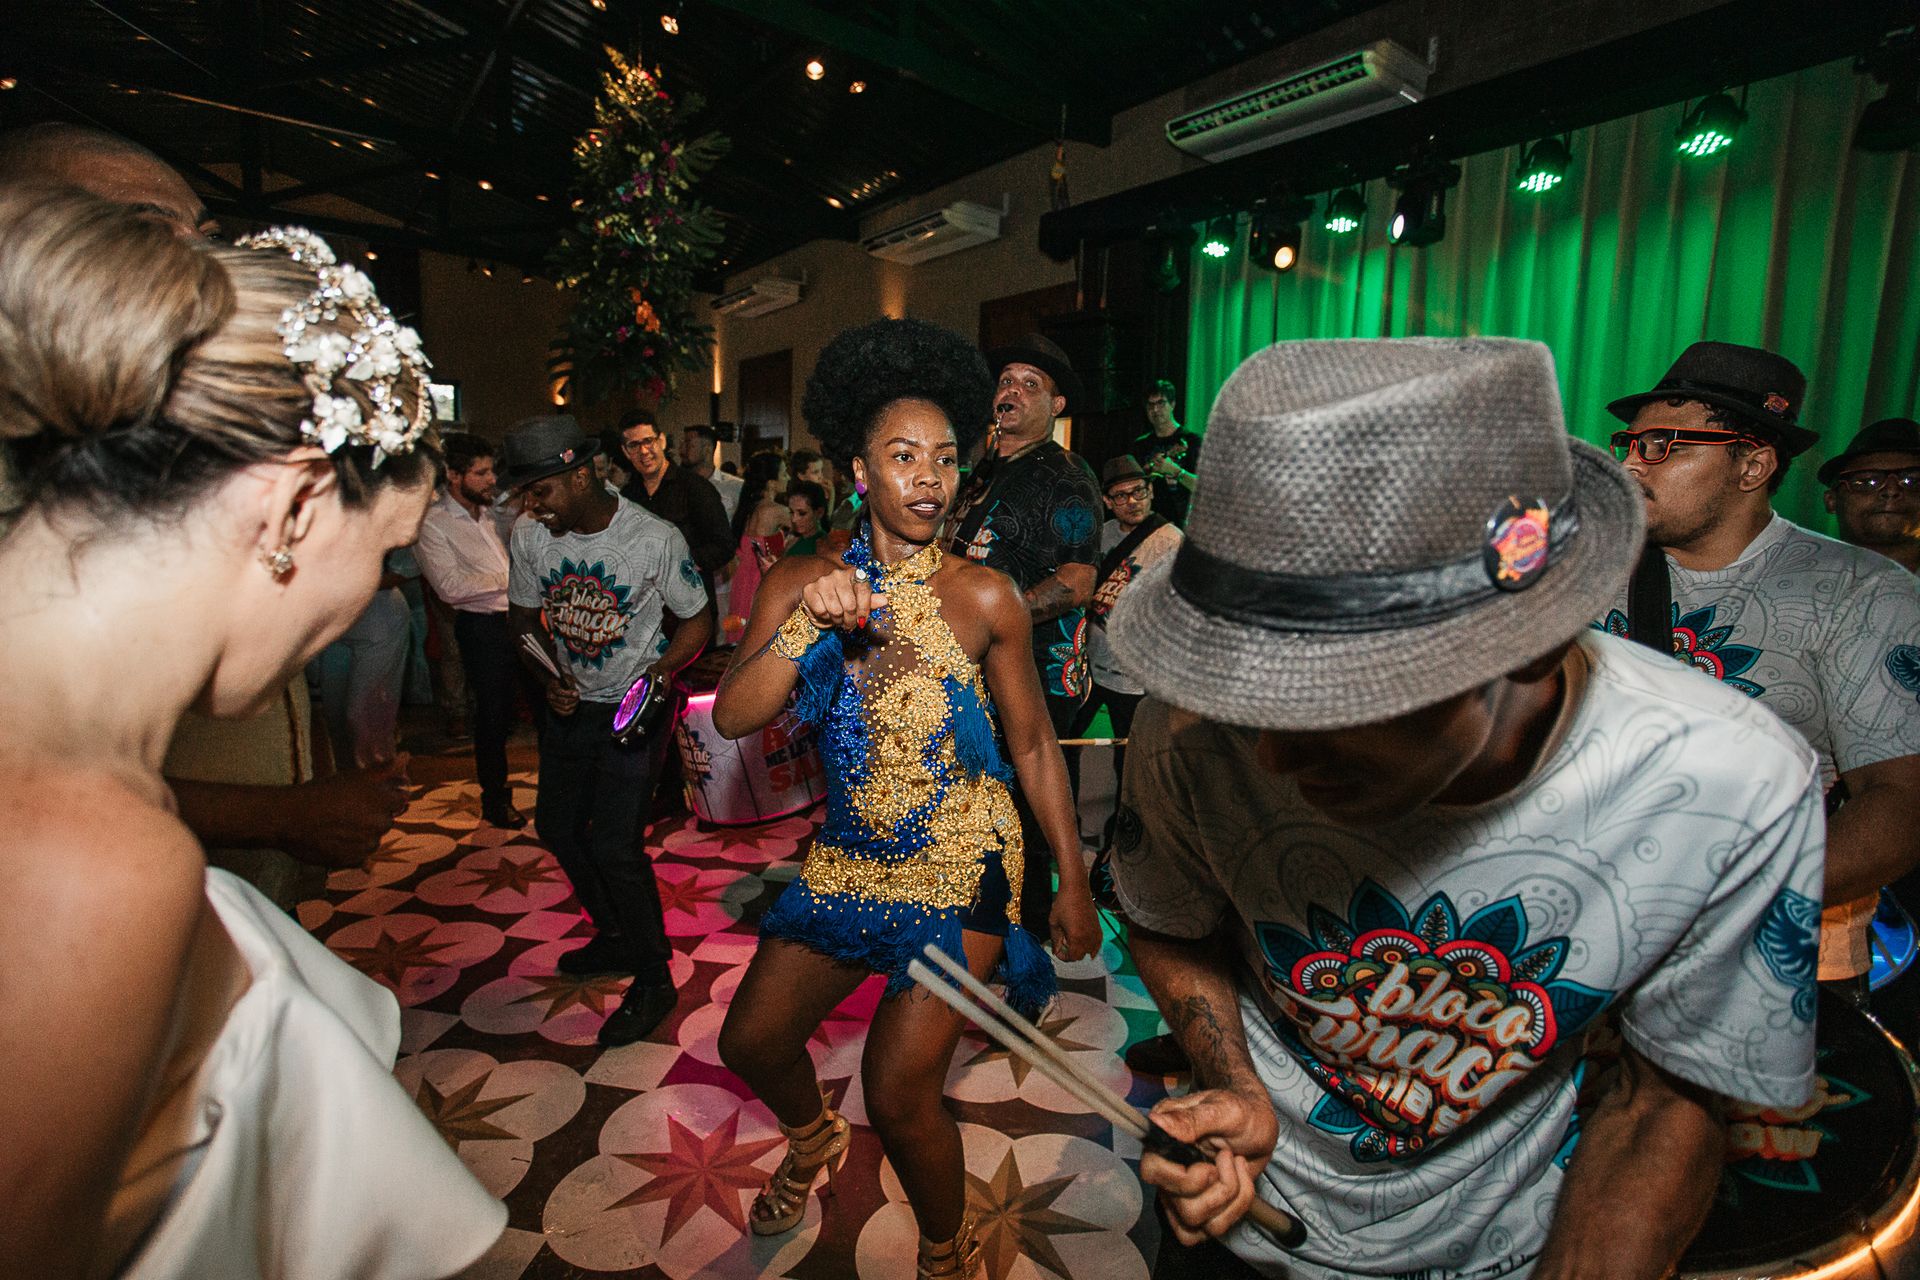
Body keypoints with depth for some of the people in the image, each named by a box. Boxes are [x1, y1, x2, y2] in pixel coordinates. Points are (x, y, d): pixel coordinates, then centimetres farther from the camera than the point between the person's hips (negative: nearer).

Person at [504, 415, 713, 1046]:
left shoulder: (655, 539, -21)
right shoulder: (529, 536, -7)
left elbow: (697, 620, -9)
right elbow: (526, 620, 6)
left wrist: (661, 671, -25)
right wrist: (549, 678, -12)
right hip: (571, 702, 7)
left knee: (614, 843, -11)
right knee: (557, 825, 16)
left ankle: (654, 981, 10)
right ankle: (617, 937, 39)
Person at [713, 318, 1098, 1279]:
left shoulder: (984, 597, -11)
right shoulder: (799, 583, -5)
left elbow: (1034, 744, -4)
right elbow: (733, 718, -14)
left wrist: (1074, 883, -2)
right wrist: (806, 623, -30)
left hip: (961, 866, -4)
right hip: (848, 858, 5)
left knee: (898, 1093, -7)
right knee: (750, 1041, 16)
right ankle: (814, 1142, 53)